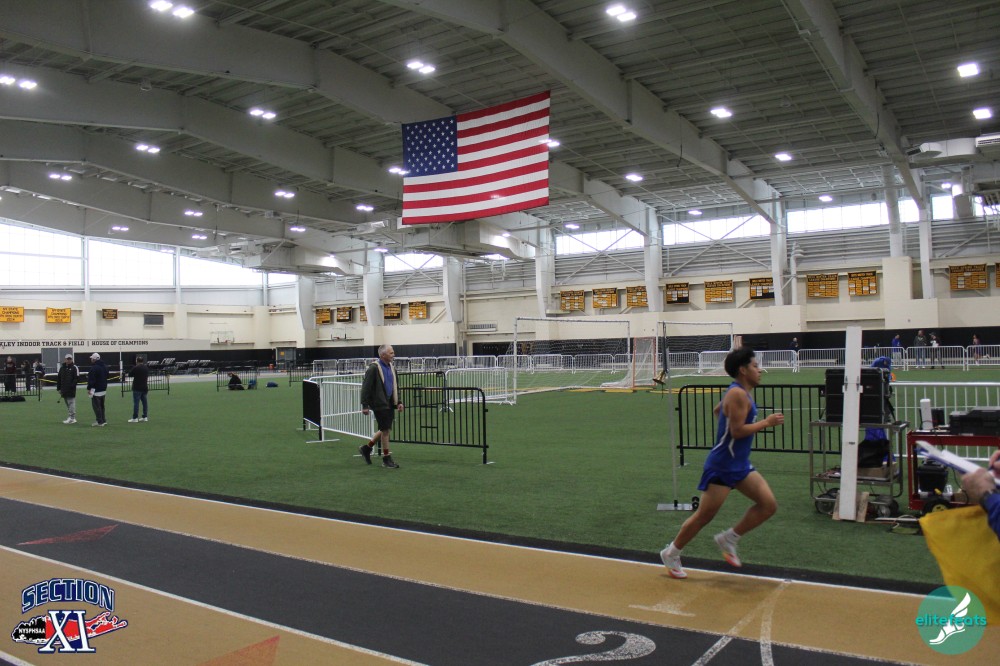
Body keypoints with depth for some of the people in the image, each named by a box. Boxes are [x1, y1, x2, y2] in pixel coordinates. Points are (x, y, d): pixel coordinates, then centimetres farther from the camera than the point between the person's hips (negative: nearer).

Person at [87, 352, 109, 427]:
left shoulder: (94, 368, -17)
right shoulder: (104, 366, 11)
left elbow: (91, 380, -19)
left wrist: (88, 388, -12)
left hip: (96, 390, -9)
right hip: (104, 389, 9)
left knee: (96, 406, -4)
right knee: (101, 405, 17)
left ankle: (100, 422, -5)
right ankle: (103, 420, 19)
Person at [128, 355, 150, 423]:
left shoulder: (135, 368, -14)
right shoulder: (146, 368, 8)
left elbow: (130, 374, -4)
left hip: (137, 388, -7)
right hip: (144, 387, 7)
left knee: (136, 402, -5)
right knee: (144, 402, 10)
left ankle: (135, 418, -4)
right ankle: (145, 417, 11)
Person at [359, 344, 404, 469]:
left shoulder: (391, 368, 11)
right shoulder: (374, 368, -14)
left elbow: (396, 387, 19)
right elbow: (366, 387, -14)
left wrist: (398, 402, 11)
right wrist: (364, 405, -15)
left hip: (389, 404, 8)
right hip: (379, 404, -8)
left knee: (385, 429, 15)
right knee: (385, 430, -3)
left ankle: (366, 448, 32)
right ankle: (386, 459, 8)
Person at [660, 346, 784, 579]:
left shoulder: (740, 393, 11)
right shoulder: (738, 394, -19)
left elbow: (717, 410, 27)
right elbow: (737, 431, -24)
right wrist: (767, 422, -17)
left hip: (740, 465, 10)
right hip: (721, 467, -10)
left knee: (769, 505, 1)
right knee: (704, 516, -1)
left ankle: (728, 539, 14)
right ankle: (671, 553, 16)